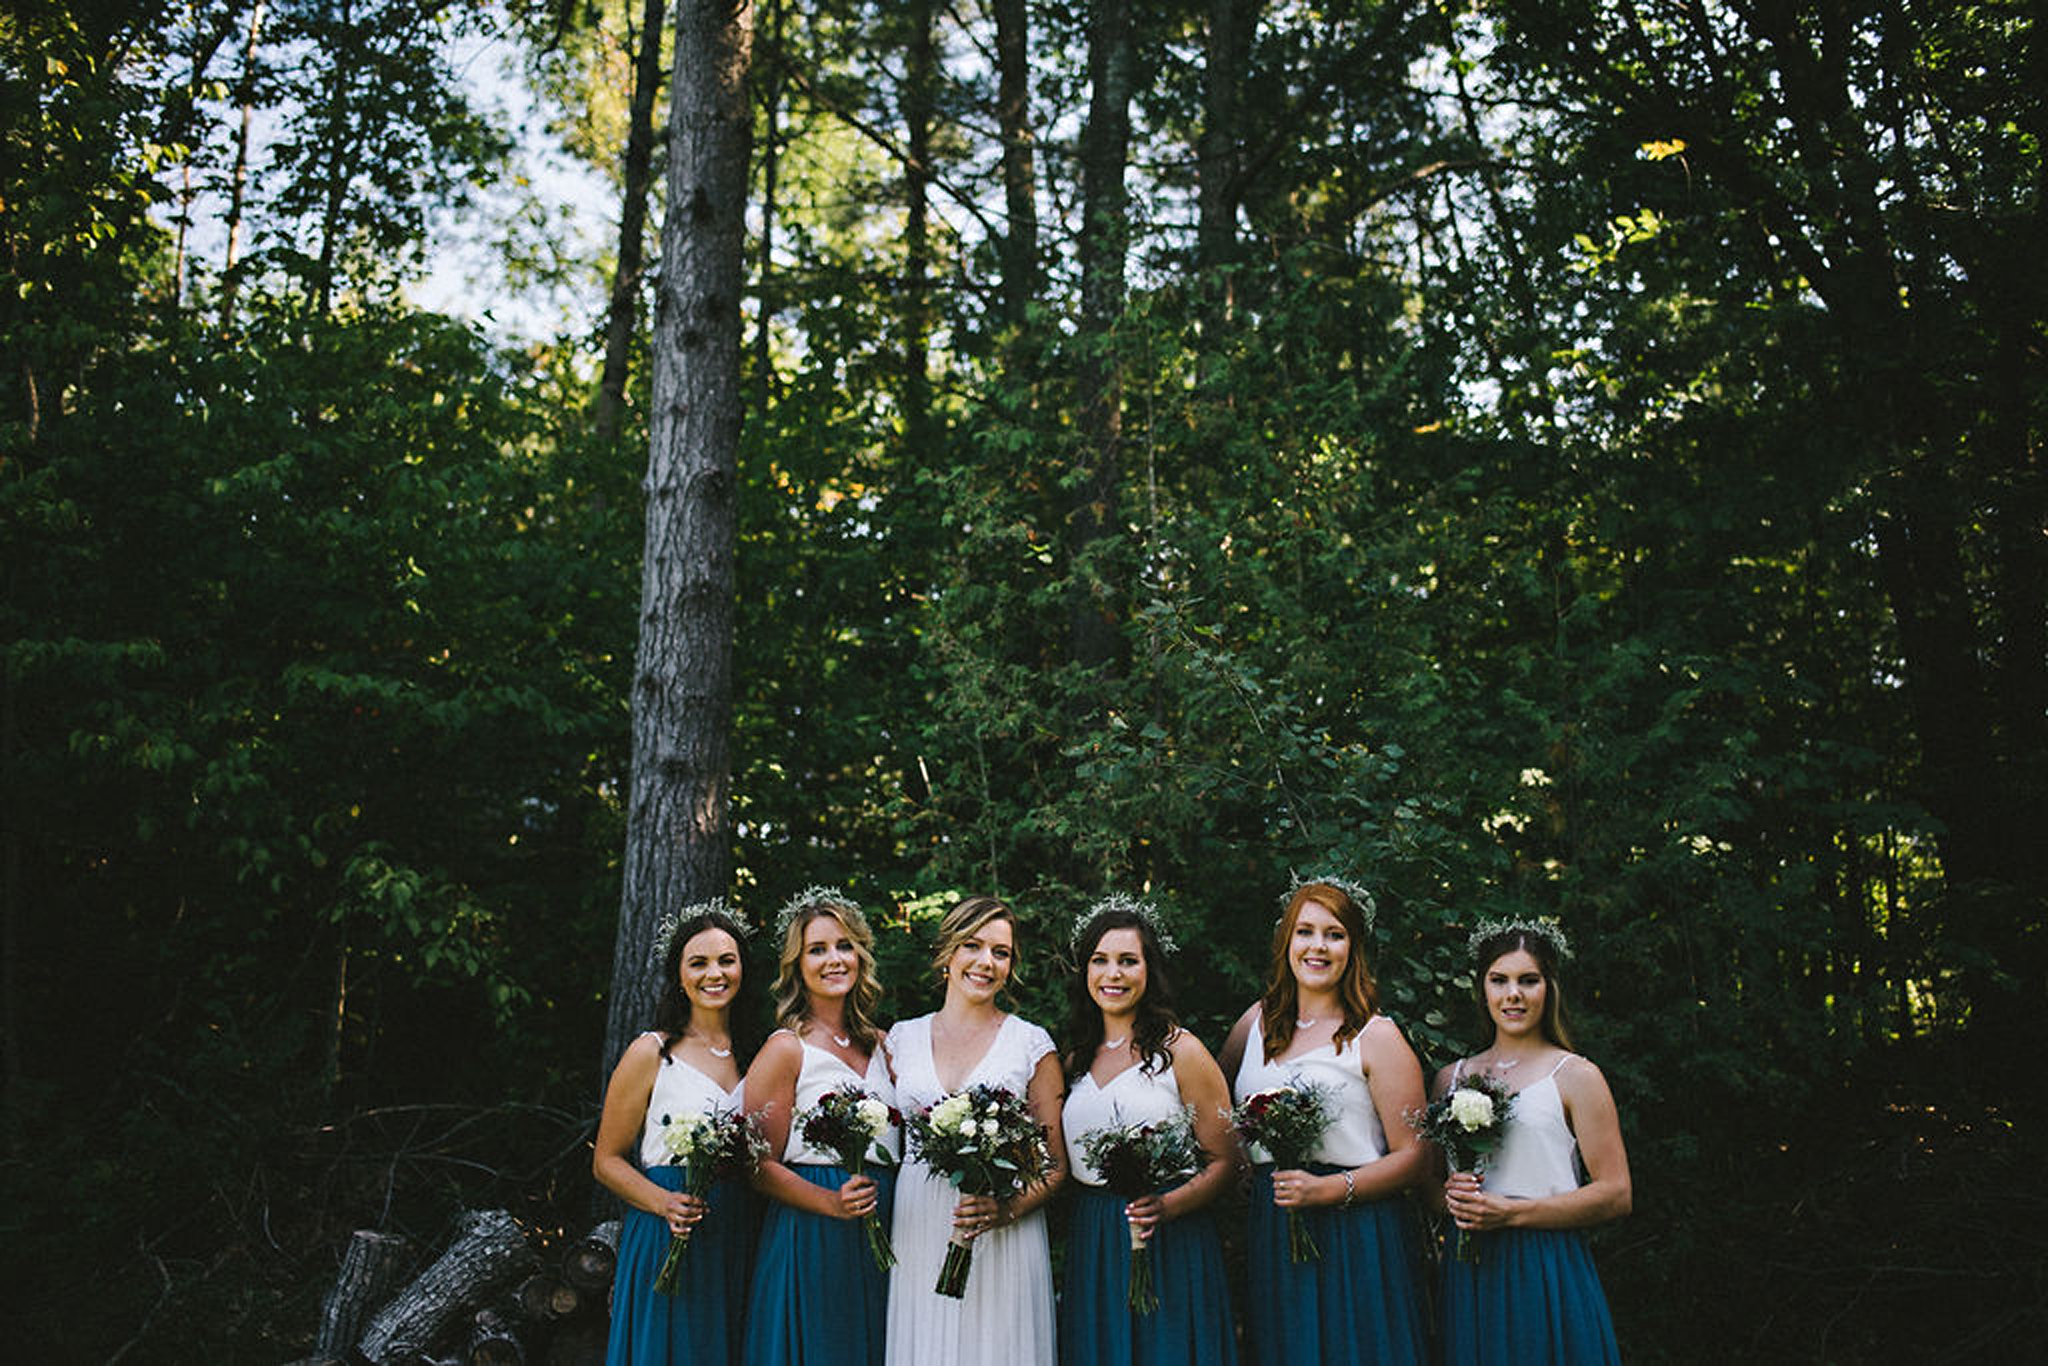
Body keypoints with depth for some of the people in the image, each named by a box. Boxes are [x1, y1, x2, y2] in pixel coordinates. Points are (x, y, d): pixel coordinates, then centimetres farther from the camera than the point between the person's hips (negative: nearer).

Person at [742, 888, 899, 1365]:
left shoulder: (880, 1045, 11)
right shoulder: (787, 1049, -6)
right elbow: (761, 1166, -9)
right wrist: (832, 1202, -20)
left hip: (881, 1238, 6)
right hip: (810, 1236, -5)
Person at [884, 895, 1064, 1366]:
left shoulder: (1032, 1043, 1)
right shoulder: (902, 1038, 9)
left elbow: (1056, 1163, 1)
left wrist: (1009, 1210, -14)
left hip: (1002, 1242, -2)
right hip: (918, 1234, 2)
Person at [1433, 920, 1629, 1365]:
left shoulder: (1575, 1077, -1)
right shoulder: (1450, 1078, 12)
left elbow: (1616, 1195, -7)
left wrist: (1511, 1212, -14)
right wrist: (1449, 1195, -5)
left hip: (1546, 1274, -3)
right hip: (1467, 1273, 4)